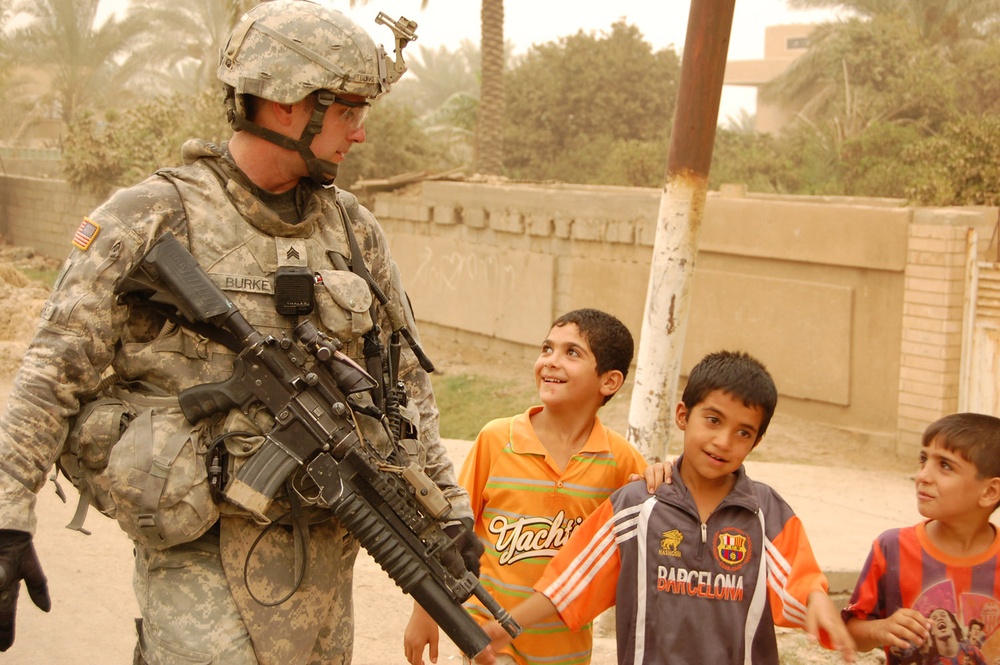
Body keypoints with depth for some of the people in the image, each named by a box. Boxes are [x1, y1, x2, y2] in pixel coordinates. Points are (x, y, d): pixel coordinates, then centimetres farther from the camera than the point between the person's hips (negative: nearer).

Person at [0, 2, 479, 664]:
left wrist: (446, 502, 13)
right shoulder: (149, 221, -6)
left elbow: (405, 377, 16)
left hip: (324, 550, 5)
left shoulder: (354, 228, 9)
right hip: (201, 551, -5)